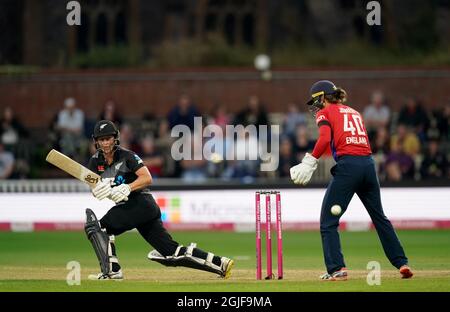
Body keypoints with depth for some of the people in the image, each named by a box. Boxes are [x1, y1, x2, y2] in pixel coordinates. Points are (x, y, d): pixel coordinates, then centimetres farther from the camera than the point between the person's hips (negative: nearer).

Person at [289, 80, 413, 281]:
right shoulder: (354, 112, 26)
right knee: (379, 217, 19)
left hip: (348, 165, -6)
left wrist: (310, 161, -14)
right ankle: (401, 263, 16)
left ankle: (337, 269, -10)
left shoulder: (324, 113, 5)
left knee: (328, 221, 1)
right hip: (369, 163, 6)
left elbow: (325, 138, -13)